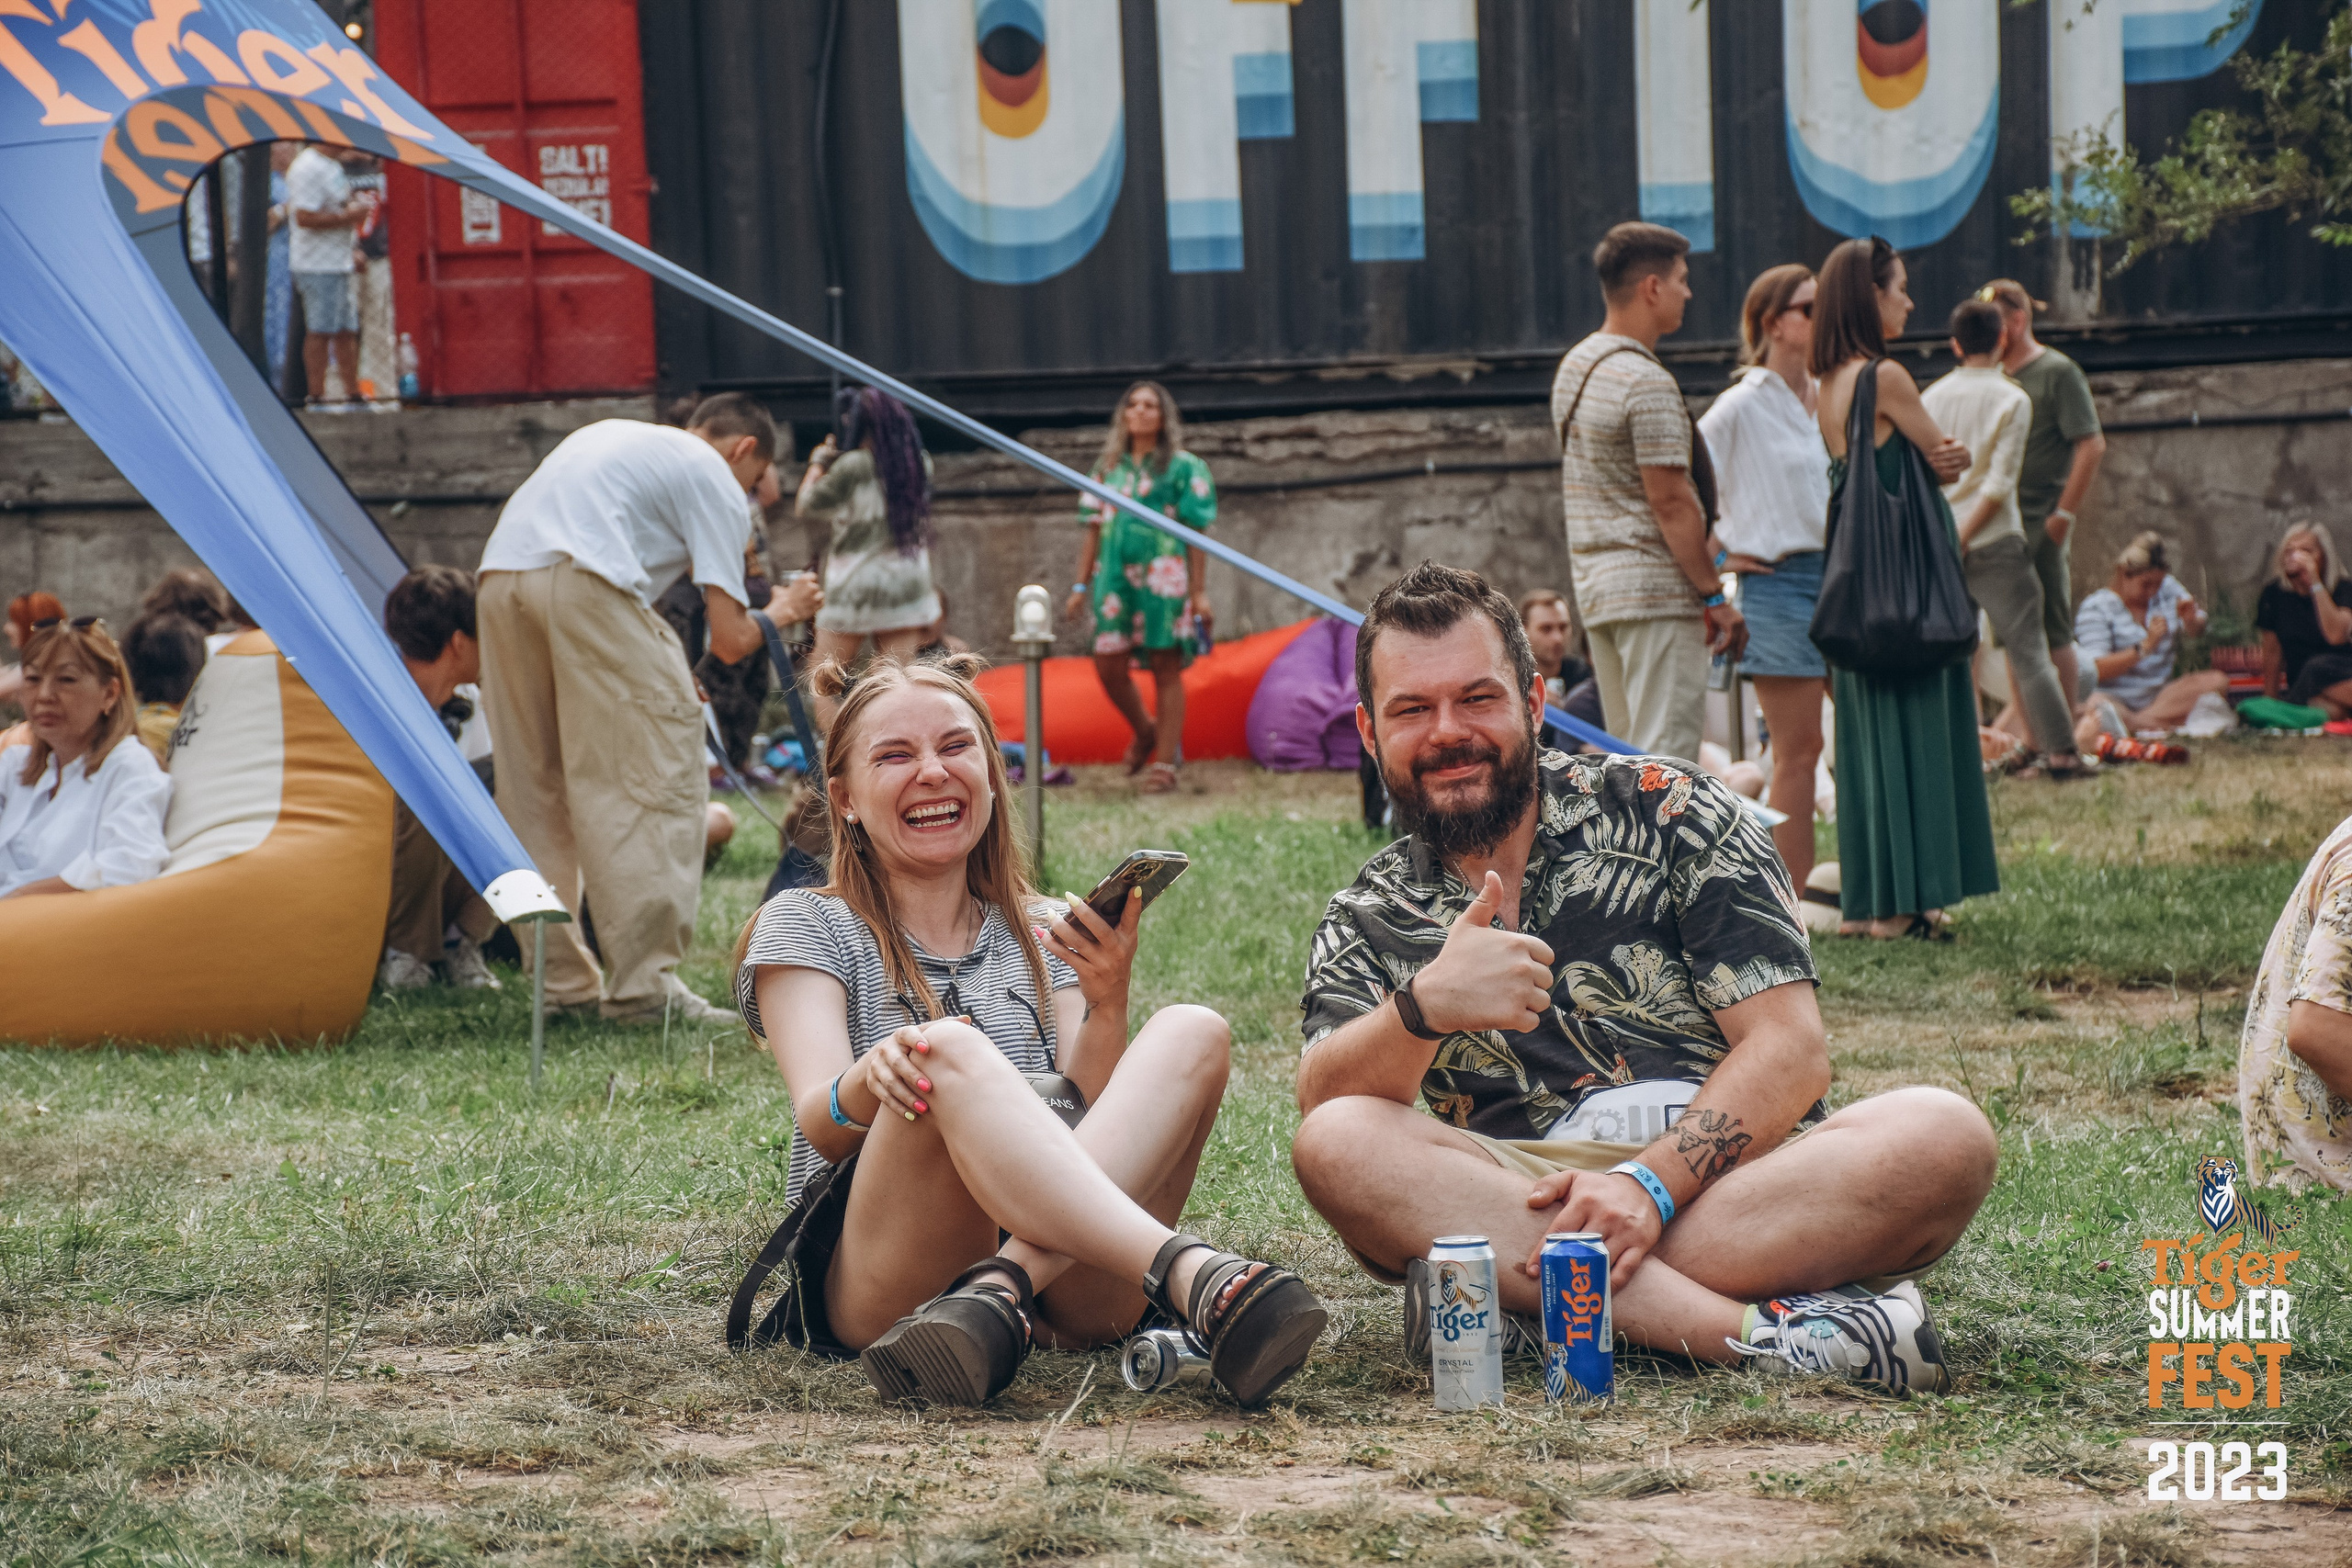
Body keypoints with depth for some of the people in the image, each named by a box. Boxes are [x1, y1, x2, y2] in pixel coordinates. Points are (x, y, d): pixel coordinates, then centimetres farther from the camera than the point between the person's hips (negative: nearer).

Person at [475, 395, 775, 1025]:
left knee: (534, 784, 14)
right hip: (583, 583, -8)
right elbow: (729, 639, 5)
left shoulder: (612, 434, 34)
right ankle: (646, 983, -7)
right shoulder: (715, 480, 12)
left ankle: (561, 981, 15)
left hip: (497, 576, 8)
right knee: (658, 775, -2)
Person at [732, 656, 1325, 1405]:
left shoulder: (1045, 937, 23)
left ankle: (1002, 1290, -41)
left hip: (1066, 1290, 3)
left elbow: (1089, 1115, 7)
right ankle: (1196, 1276, -52)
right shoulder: (806, 927, 13)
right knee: (948, 1053, -31)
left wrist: (1106, 1005, -11)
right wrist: (867, 1084, -29)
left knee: (1193, 1033, -18)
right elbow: (819, 1124, -6)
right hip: (876, 1282, -3)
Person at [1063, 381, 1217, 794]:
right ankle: (1144, 732, 25)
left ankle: (1164, 763, 3)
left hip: (1164, 577, -4)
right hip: (1115, 575, 4)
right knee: (1108, 664, -1)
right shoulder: (1109, 469, 15)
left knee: (1166, 668, -2)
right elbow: (1094, 530, 16)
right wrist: (1081, 585, 10)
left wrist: (1199, 592, -7)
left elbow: (1196, 533, -1)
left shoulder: (1183, 468, 3)